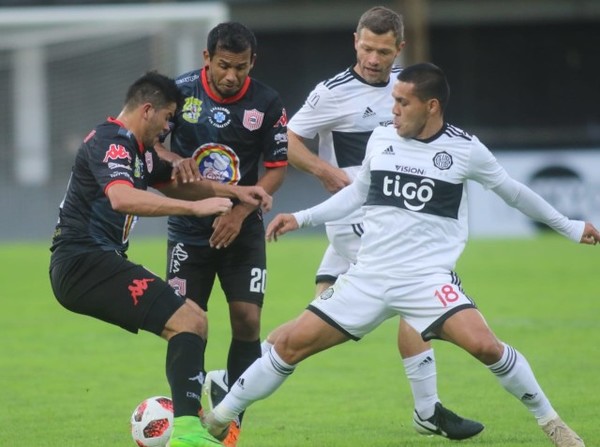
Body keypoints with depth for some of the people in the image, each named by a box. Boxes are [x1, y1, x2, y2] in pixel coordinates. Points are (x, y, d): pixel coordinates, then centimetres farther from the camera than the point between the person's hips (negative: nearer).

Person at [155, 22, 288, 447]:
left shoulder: (267, 103, -8)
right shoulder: (180, 91, -9)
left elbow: (277, 168, -3)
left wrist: (240, 212, -14)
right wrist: (174, 160, -22)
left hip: (242, 230, 0)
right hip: (189, 230, 0)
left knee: (247, 321, -9)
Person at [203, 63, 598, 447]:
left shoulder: (465, 149, -4)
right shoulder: (381, 139, 5)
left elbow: (511, 191, 12)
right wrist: (301, 219, 16)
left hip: (429, 278, -3)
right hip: (369, 278, 3)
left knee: (484, 345, -26)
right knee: (293, 344, -4)